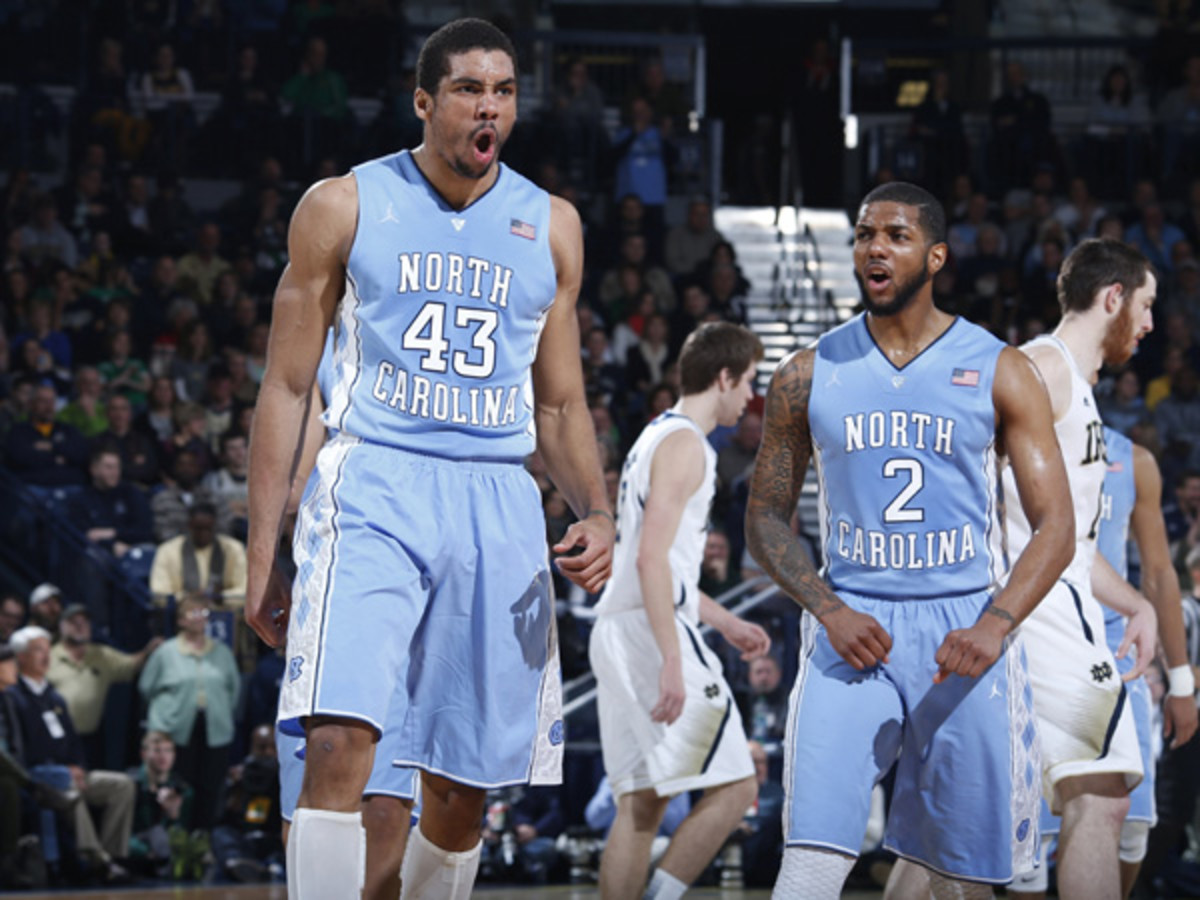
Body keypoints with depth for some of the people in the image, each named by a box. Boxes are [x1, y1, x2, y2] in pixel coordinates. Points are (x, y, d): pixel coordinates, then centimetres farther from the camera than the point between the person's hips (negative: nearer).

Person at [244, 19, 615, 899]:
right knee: (340, 741, -23)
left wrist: (597, 513, -1)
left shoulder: (550, 225, 12)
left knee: (461, 789, 6)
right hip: (373, 488, -3)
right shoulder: (344, 207, 3)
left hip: (497, 505, 3)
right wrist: (262, 555, 0)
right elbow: (288, 387, 5)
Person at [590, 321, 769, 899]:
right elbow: (651, 557, -20)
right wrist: (672, 660, -25)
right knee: (732, 789, -8)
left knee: (641, 805, 9)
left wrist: (723, 621, 33)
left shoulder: (656, 437, 21)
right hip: (653, 633, -10)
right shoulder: (684, 443, -10)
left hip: (618, 632, 10)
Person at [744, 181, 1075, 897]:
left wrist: (994, 628, -17)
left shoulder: (998, 372, 2)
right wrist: (828, 610, -8)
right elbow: (766, 517, 10)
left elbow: (1056, 526, 0)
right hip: (852, 630, 0)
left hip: (962, 632, 0)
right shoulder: (810, 375, 5)